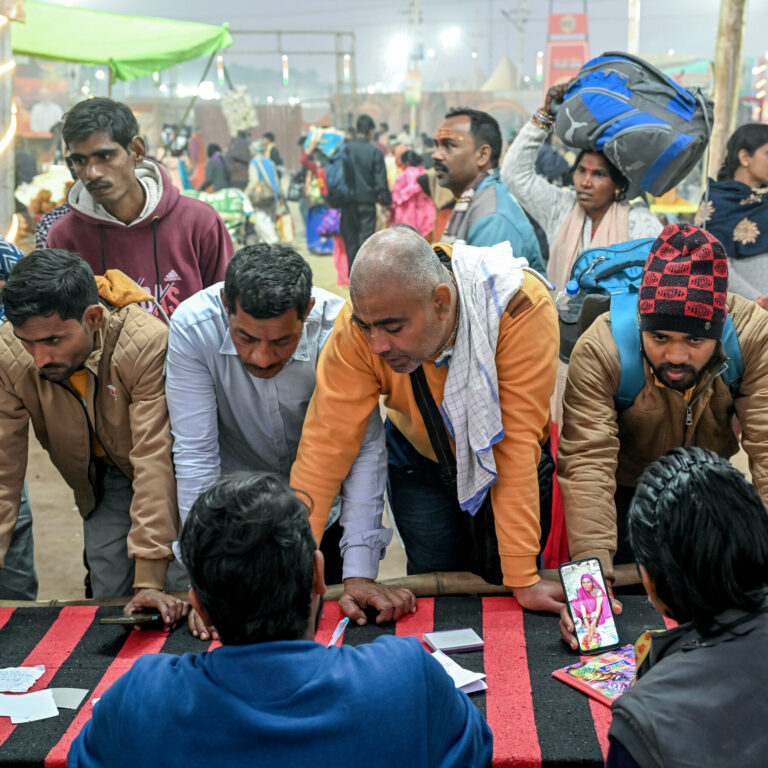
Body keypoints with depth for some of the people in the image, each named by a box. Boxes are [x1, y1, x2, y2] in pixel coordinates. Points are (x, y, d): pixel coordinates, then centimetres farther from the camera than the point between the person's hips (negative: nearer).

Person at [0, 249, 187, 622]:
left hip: (172, 476, -3)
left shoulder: (148, 345, -36)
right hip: (101, 483, 3)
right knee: (109, 601, 0)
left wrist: (150, 579, -36)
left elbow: (154, 461, -35)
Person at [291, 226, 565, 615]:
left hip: (504, 460, -1)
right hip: (420, 458, 1)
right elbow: (328, 442, -29)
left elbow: (518, 441, -35)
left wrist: (523, 579, -32)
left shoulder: (520, 306, -38)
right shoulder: (362, 323, -31)